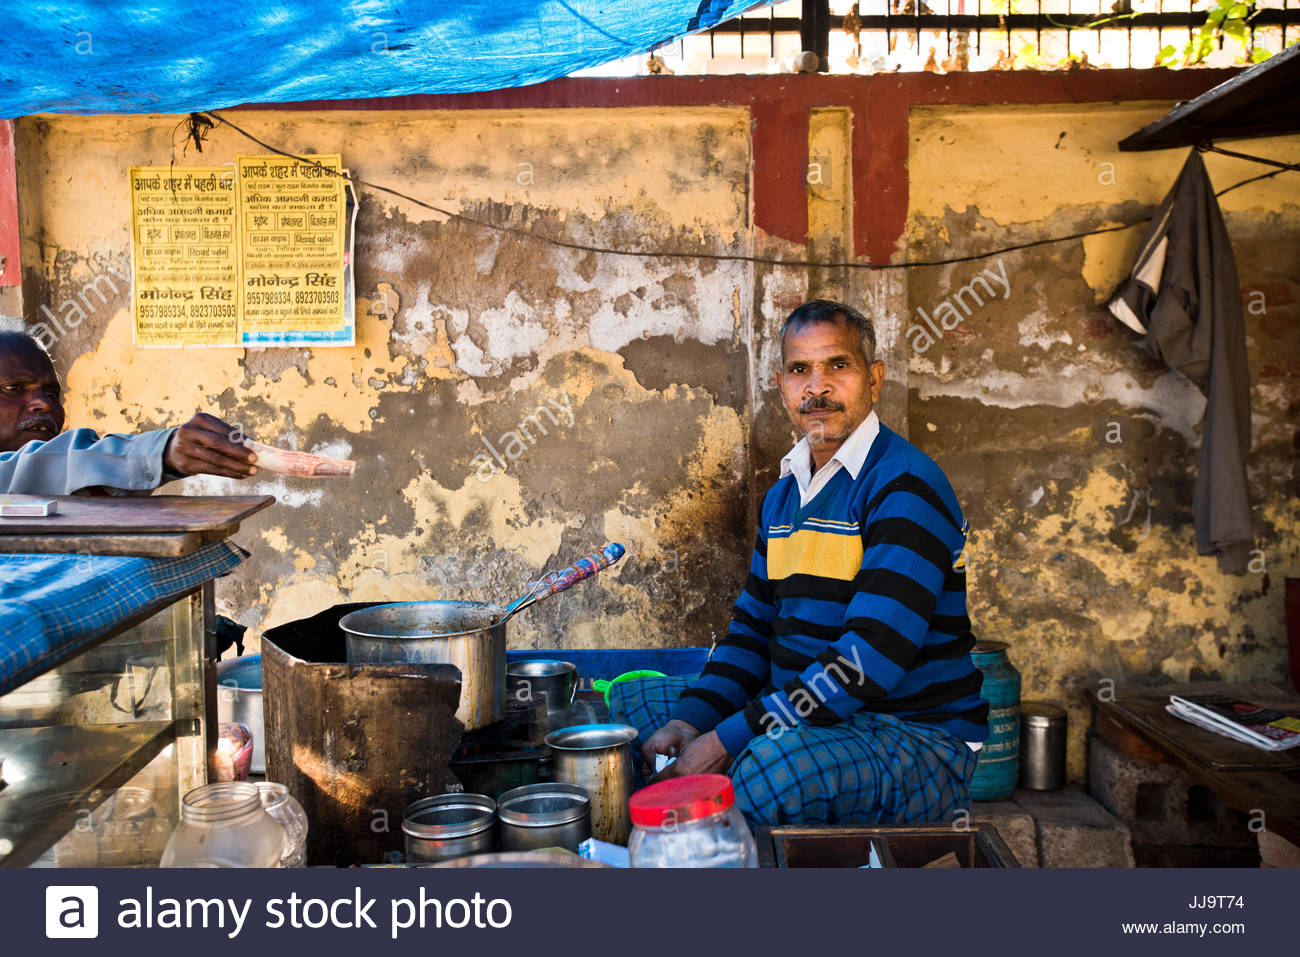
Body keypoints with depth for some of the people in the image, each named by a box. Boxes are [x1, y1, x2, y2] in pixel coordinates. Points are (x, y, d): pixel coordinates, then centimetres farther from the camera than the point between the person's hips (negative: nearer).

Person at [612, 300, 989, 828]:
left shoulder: (906, 486, -16)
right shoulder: (782, 495, 13)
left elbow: (871, 657, -25)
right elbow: (754, 625, 14)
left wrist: (726, 741, -25)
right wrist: (691, 720, -6)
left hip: (919, 739, -8)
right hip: (804, 717, 8)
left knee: (774, 765, -39)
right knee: (634, 696, 10)